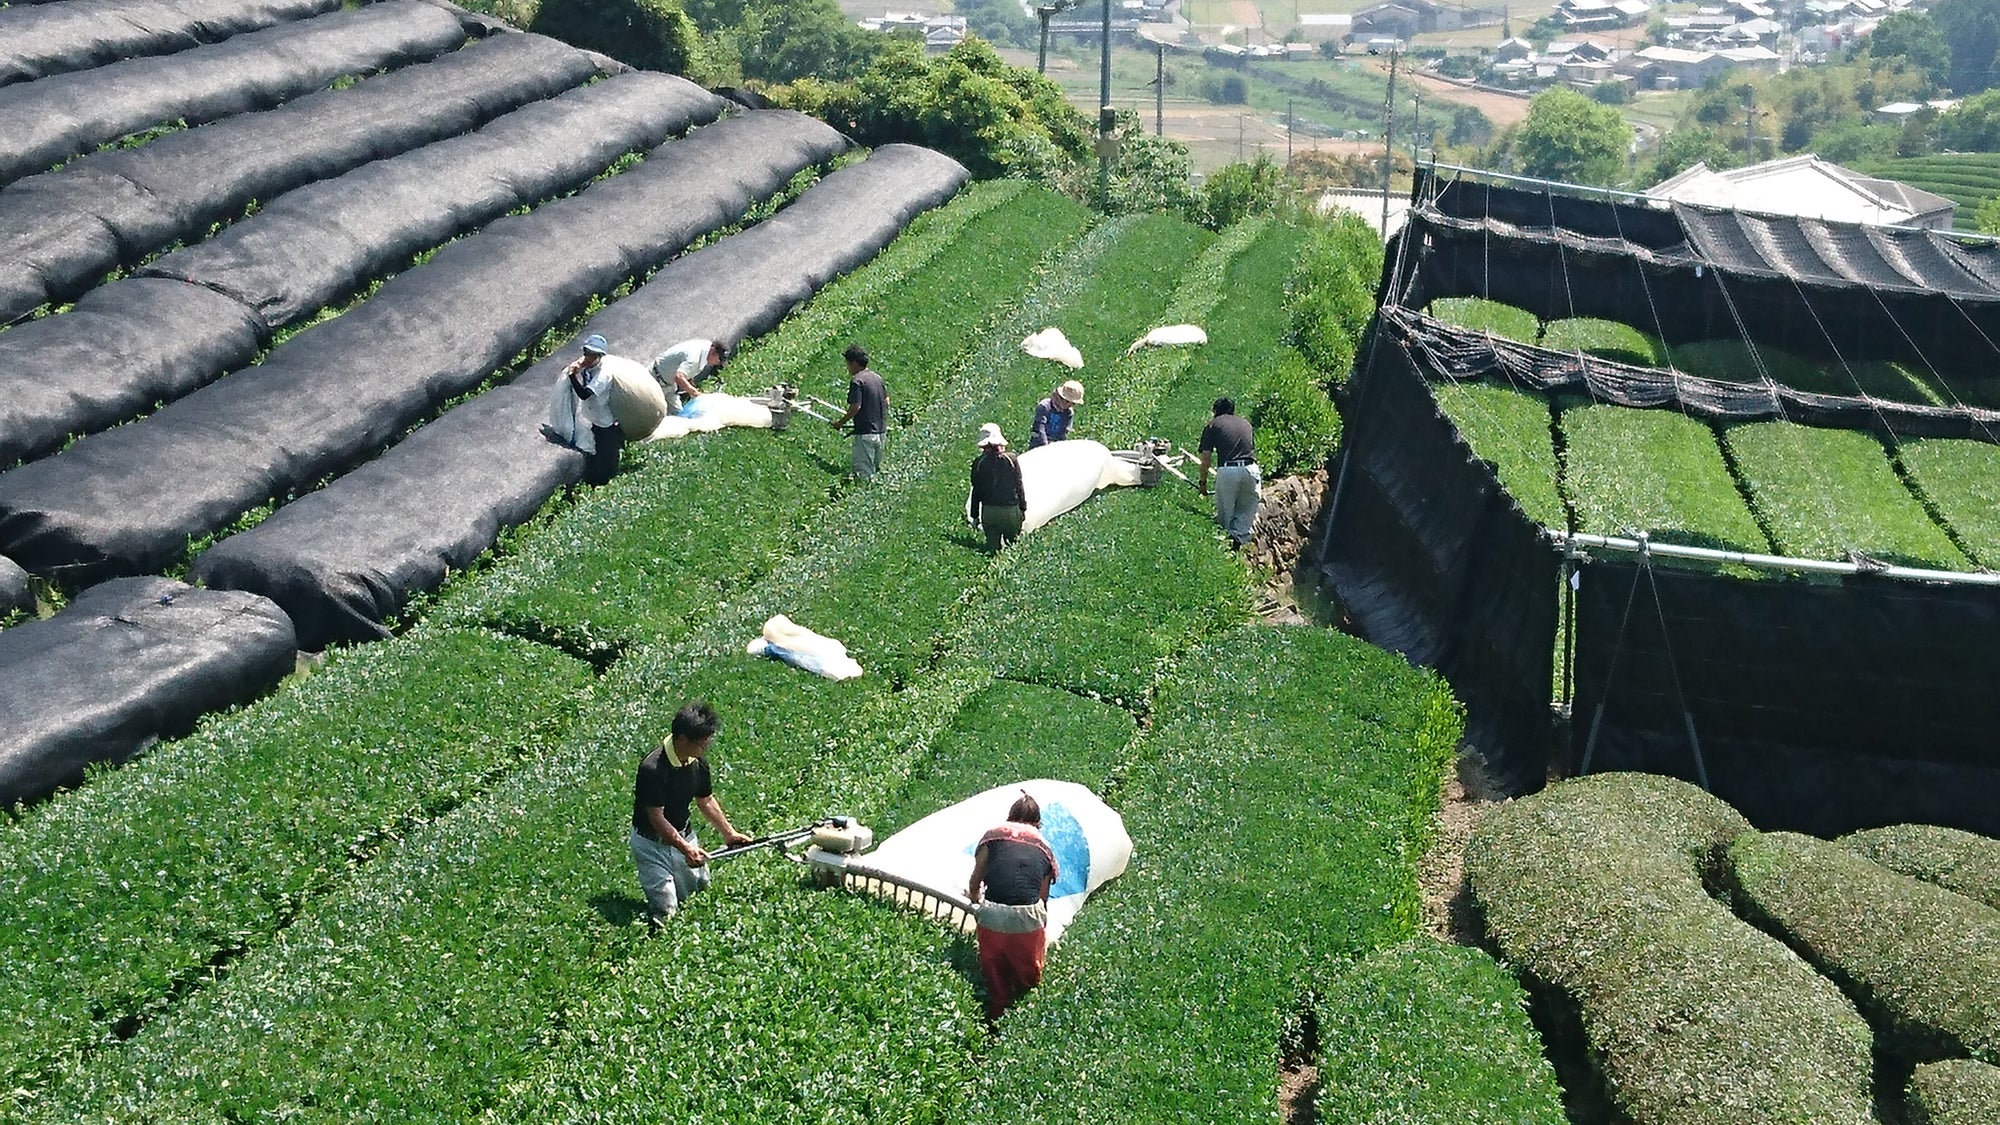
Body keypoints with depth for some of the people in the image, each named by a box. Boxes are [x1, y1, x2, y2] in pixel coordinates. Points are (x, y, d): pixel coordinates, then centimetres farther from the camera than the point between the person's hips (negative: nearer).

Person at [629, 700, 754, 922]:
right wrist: (685, 849, -32)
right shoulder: (653, 769, -30)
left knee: (701, 888, 16)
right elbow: (656, 817, -27)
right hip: (652, 842, -6)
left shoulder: (698, 762, -7)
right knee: (665, 909, -10)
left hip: (683, 834, 6)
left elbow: (706, 800, 8)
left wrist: (729, 833, 6)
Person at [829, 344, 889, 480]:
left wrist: (840, 423, -10)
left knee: (864, 474, -1)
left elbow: (855, 407, -21)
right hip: (881, 431, 8)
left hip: (865, 432, -8)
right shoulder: (877, 377, 9)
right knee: (875, 466, 21)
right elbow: (886, 401, 16)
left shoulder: (857, 381, -15)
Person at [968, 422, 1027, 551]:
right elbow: (1019, 486, 0)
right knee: (1013, 544, 15)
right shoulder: (1012, 459, -5)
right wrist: (1023, 508, 11)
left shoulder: (978, 462, -5)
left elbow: (976, 491, 0)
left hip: (989, 510, 1)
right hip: (1011, 509, 0)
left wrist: (975, 515, 9)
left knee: (992, 545, 8)